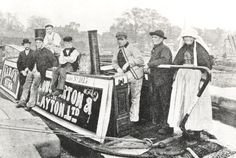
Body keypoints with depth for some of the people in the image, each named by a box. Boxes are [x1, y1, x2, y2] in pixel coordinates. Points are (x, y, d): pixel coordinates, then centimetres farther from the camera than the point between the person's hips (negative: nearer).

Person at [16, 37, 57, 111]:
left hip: (38, 73, -6)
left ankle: (30, 105, 5)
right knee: (26, 86, 11)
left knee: (34, 88, -5)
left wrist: (54, 66, -18)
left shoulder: (47, 52, -1)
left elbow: (54, 60, -2)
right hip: (31, 71, 6)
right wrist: (28, 68, 14)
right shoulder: (35, 52, 16)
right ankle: (22, 101, 22)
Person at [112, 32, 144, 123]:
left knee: (135, 98, 2)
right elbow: (114, 62, 14)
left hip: (135, 75, -6)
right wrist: (118, 68, -7)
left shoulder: (132, 49, -7)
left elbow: (140, 60, -16)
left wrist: (128, 63, -22)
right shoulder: (118, 51, 15)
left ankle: (134, 119, 12)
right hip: (125, 77, 7)